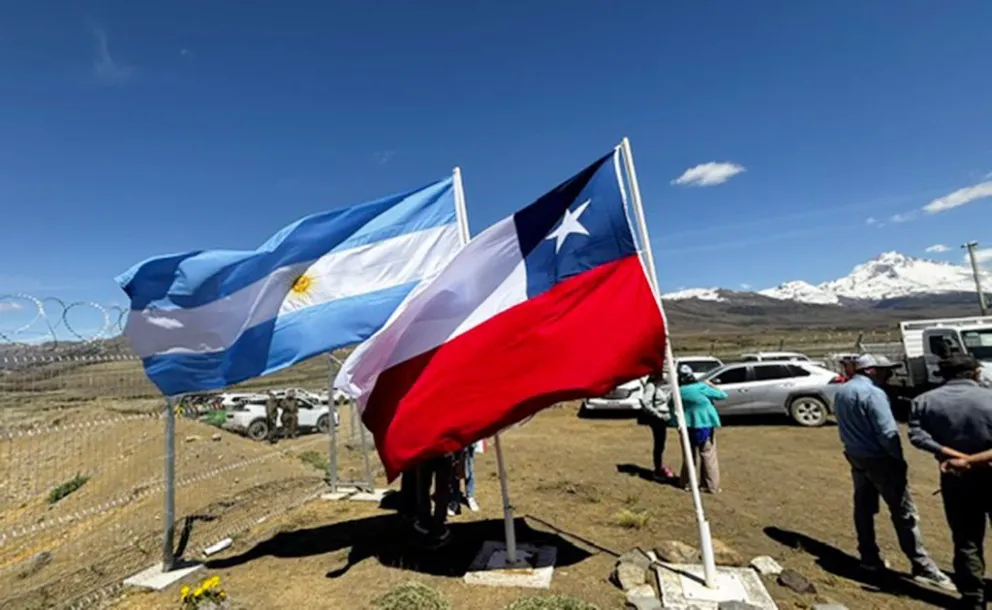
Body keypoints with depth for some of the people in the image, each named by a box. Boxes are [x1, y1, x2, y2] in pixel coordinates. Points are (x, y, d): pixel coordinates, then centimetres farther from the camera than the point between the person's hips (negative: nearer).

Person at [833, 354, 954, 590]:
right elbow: (888, 432, -20)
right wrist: (899, 459, -8)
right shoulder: (872, 393, -18)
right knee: (904, 513, 2)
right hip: (880, 460, -8)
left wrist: (853, 447, 14)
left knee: (863, 508, 15)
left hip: (855, 458, 8)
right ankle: (922, 567, 9)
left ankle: (869, 559, 24)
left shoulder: (840, 393, 8)